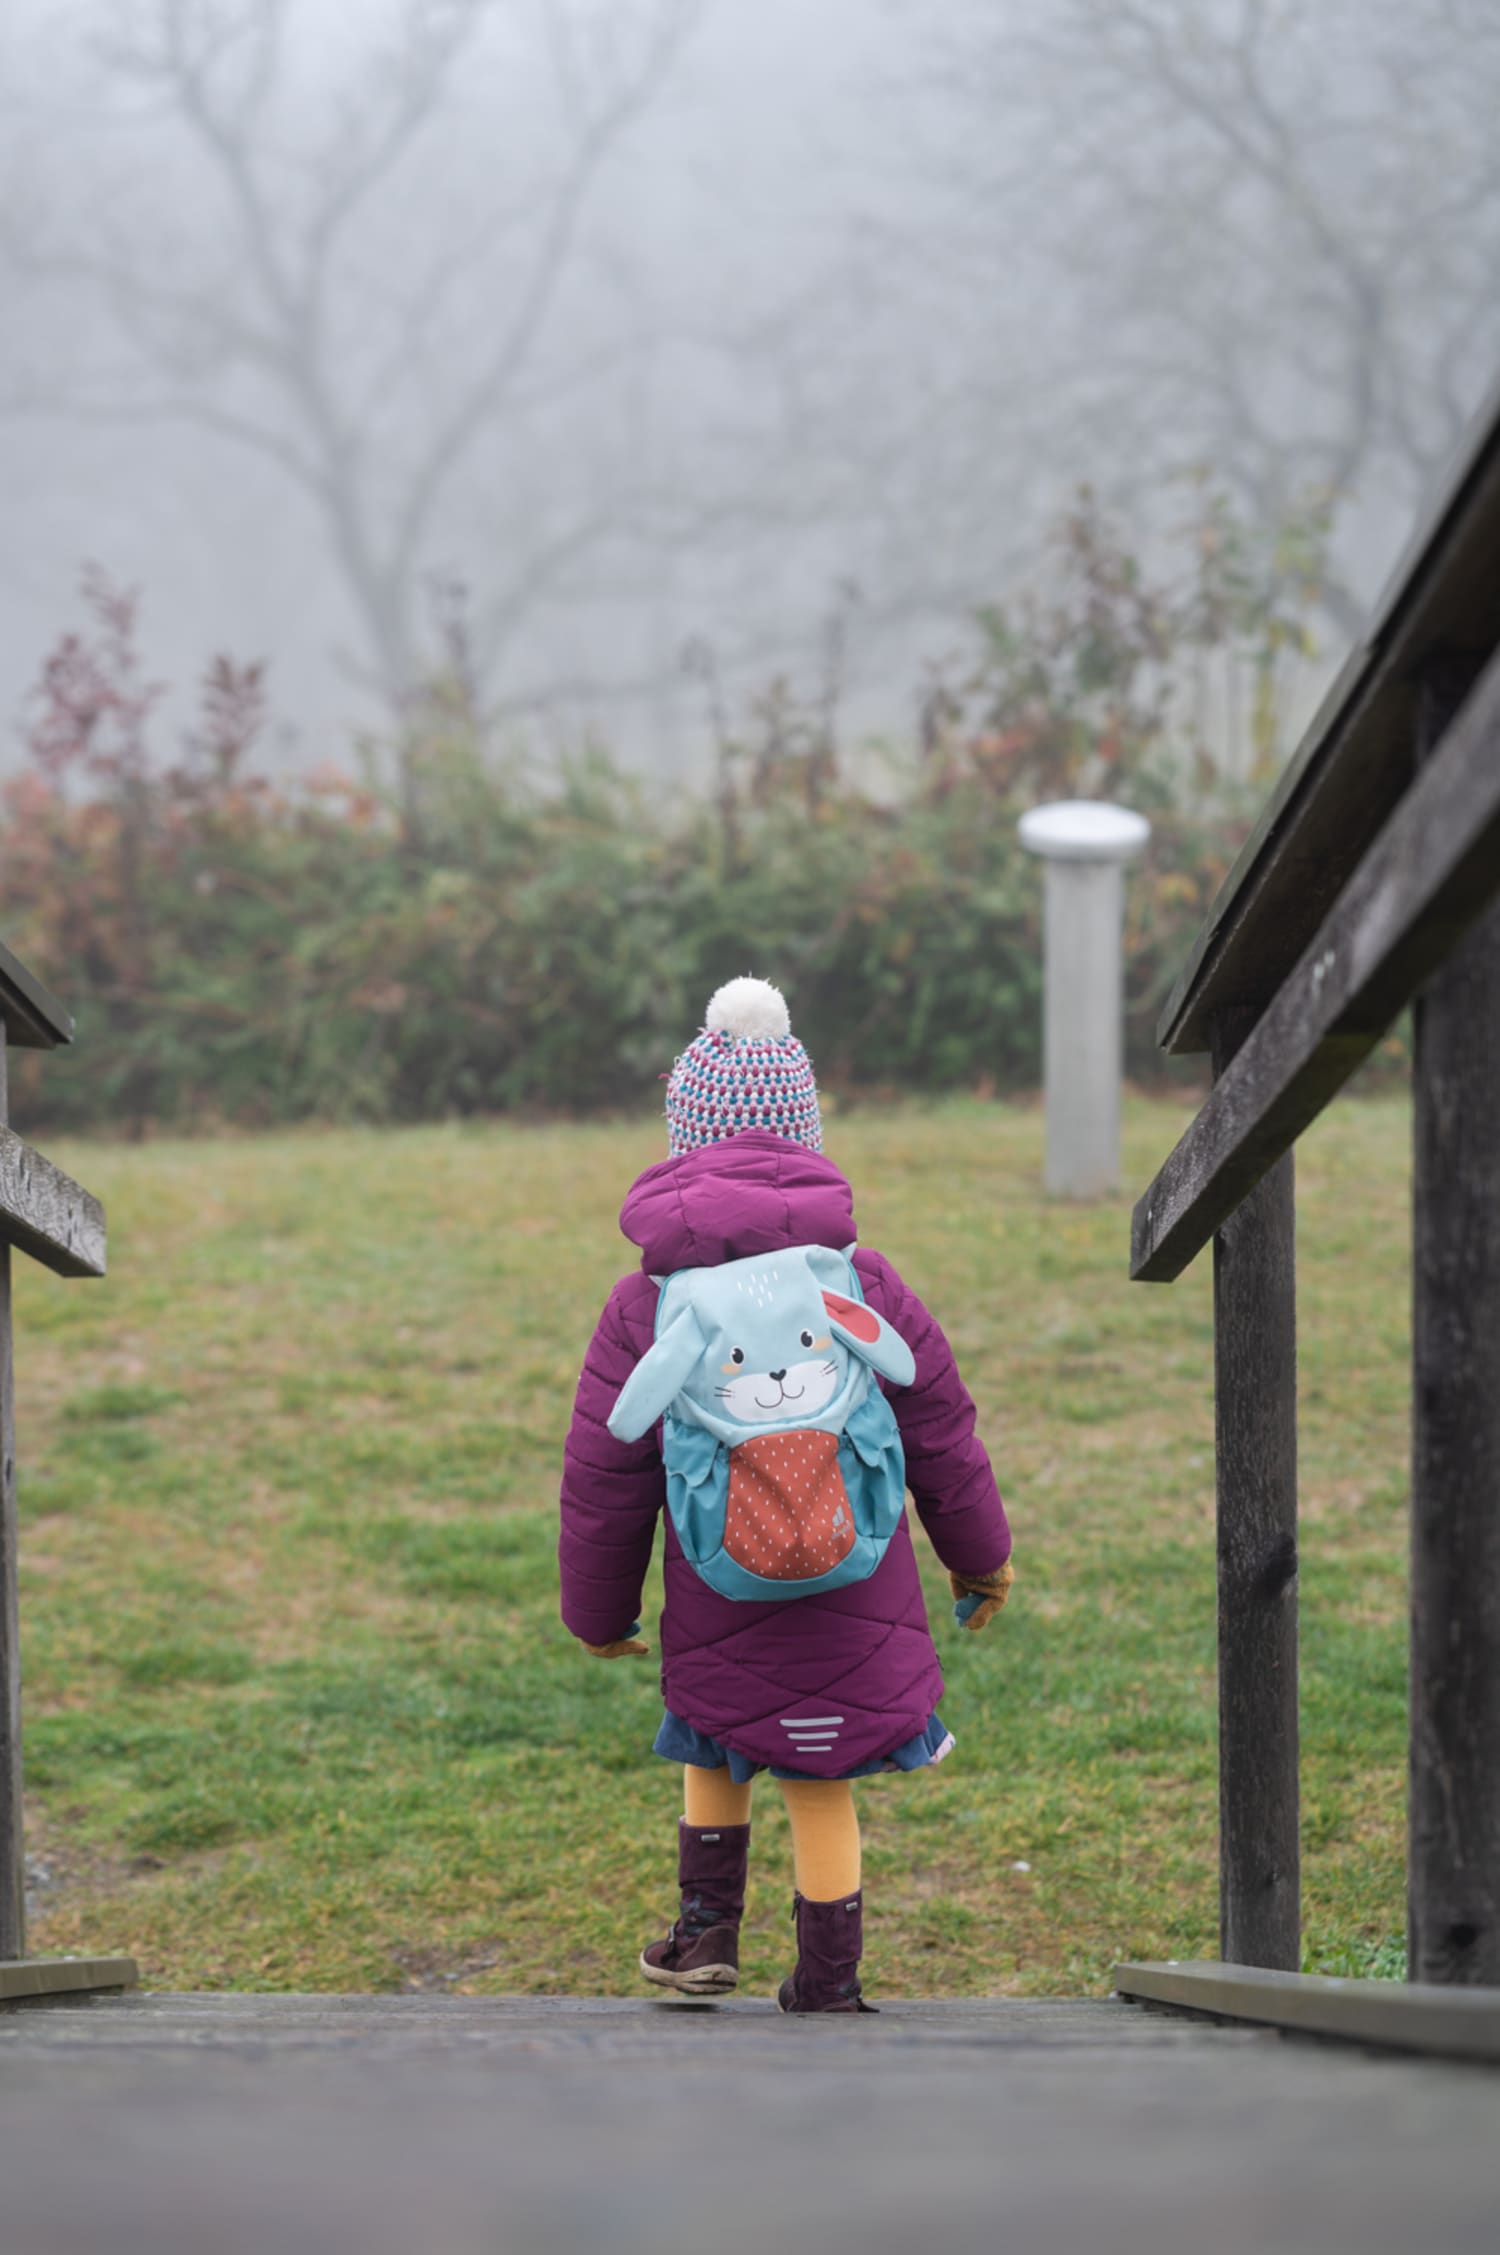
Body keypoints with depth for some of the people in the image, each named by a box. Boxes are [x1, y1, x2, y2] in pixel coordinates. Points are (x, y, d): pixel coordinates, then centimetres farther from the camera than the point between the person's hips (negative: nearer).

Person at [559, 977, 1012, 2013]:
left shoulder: (646, 1304, -2)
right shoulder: (862, 1281, 1)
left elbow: (603, 1474, 2)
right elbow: (940, 1430, 8)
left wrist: (598, 1609, 15)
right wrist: (982, 1554, 22)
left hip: (719, 1604, 0)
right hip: (856, 1597, 0)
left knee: (714, 1742, 24)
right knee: (822, 1784, 8)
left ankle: (707, 1928, 16)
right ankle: (828, 1986, 11)